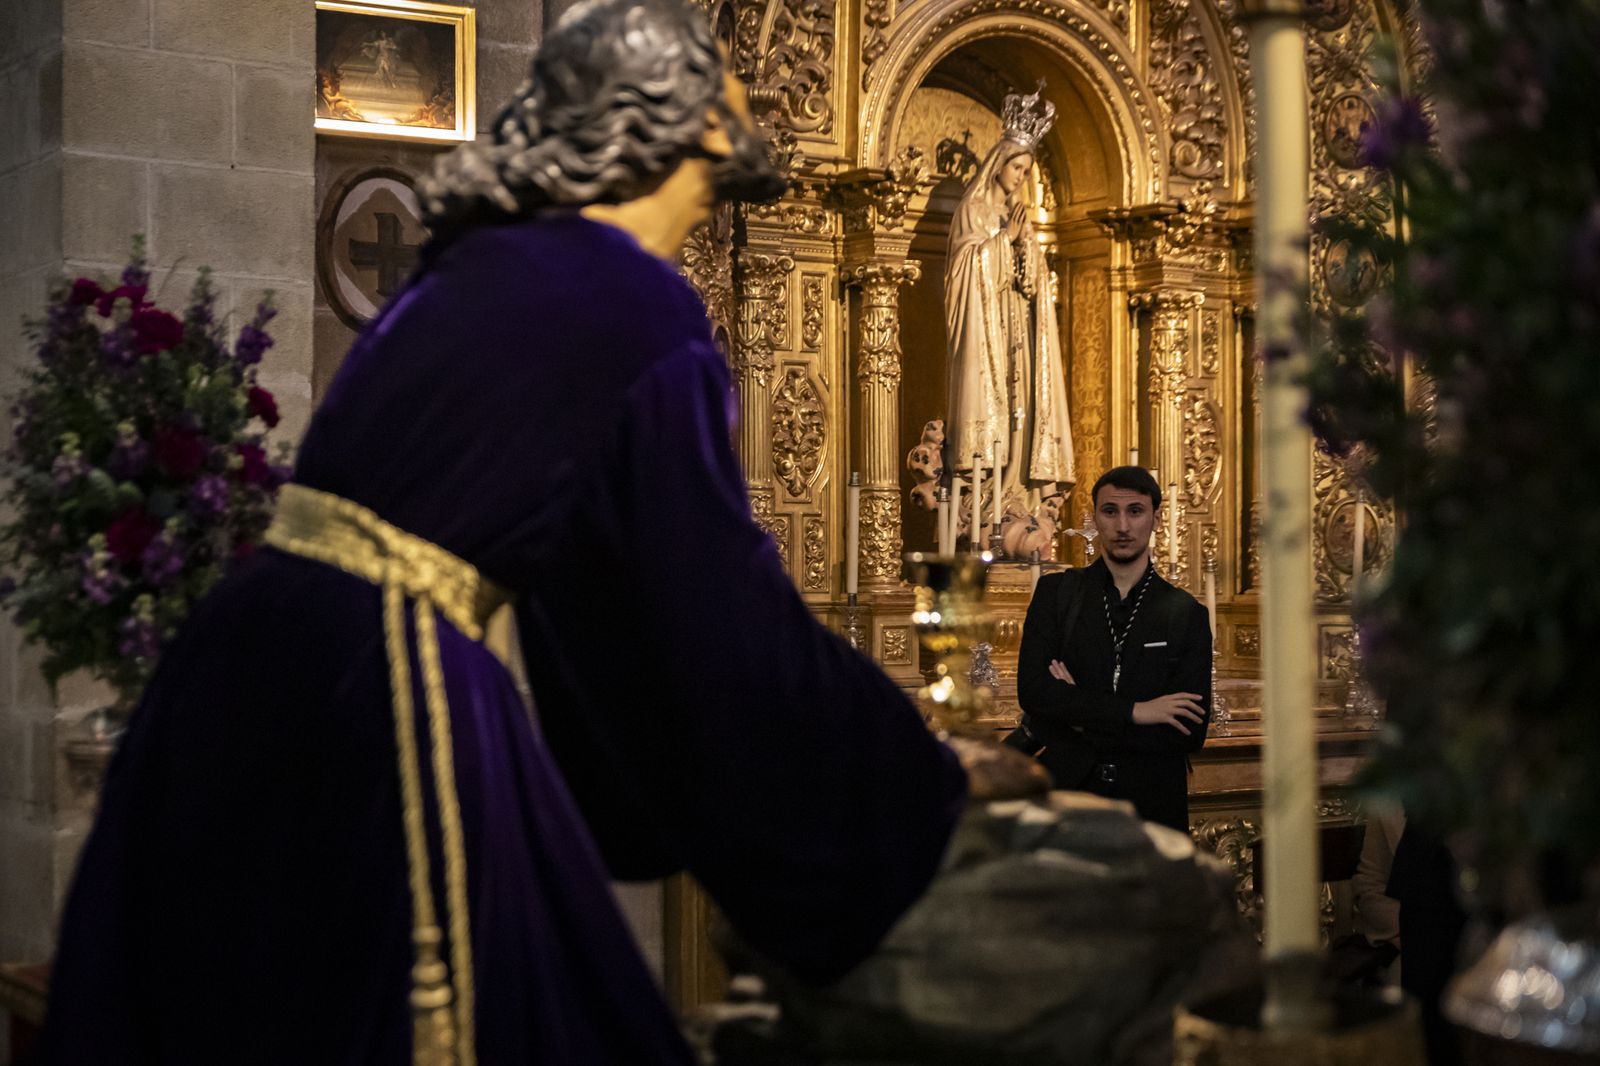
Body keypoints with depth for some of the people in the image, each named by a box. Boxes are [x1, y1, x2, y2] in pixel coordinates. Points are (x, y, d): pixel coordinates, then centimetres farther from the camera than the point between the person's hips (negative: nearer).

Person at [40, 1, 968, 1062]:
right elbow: (726, 611, -9)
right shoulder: (643, 313, -11)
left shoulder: (489, 259, 14)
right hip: (373, 698, -8)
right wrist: (934, 781, 4)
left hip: (256, 660, 8)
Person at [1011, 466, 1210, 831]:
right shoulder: (1056, 592, 7)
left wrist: (1078, 717, -10)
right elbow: (1031, 690, -7)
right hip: (1065, 792, 0)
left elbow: (1191, 733, -4)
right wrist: (1133, 711, -14)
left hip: (1151, 805, 0)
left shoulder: (1187, 615, 4)